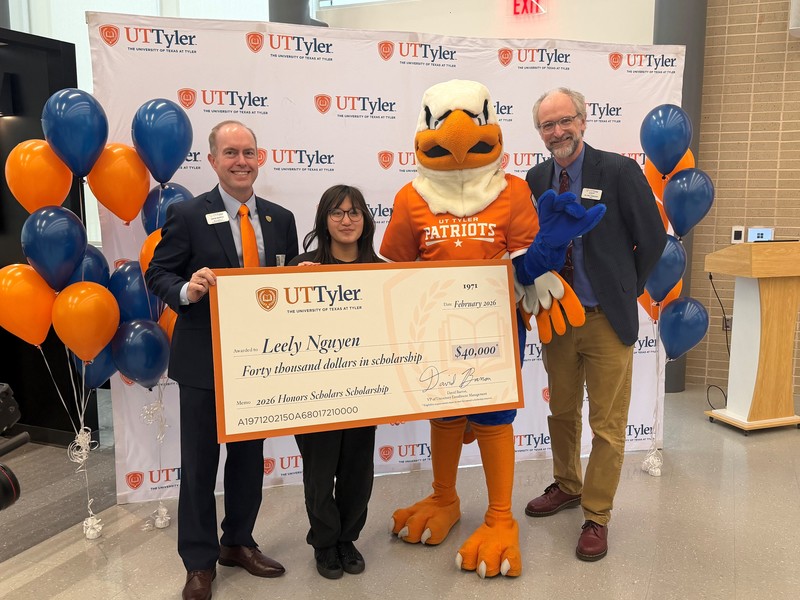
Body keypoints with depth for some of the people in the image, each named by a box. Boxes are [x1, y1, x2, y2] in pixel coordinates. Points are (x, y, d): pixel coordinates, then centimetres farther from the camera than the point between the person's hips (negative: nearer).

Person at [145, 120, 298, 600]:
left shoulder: (280, 219, 6)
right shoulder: (187, 215, -6)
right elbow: (158, 274, -7)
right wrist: (187, 290, -27)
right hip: (204, 361, -4)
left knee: (249, 457, 17)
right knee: (200, 462, 8)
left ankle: (238, 542, 36)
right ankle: (200, 561, 24)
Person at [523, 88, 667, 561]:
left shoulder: (619, 171, -10)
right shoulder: (536, 179, 3)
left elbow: (653, 238, -5)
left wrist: (626, 292, 0)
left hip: (607, 319, -4)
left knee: (608, 424, 5)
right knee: (562, 412, 18)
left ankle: (597, 516, 20)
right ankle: (567, 486, 40)